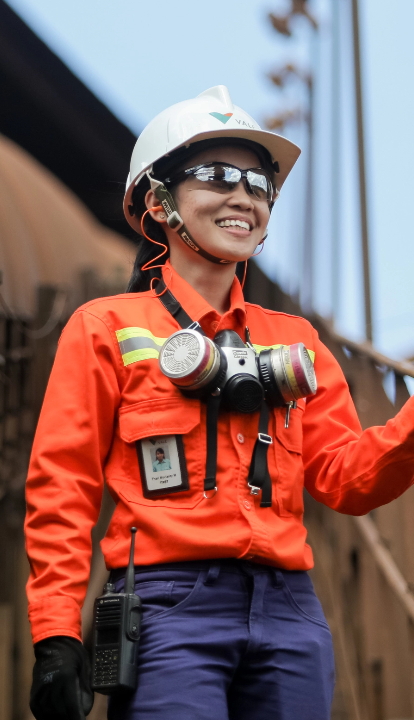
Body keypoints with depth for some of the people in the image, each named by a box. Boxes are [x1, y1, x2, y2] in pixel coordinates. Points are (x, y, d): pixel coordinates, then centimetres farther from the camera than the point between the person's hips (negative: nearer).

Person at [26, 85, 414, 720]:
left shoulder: (295, 341, 19)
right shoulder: (106, 329, 7)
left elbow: (348, 477, 13)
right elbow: (61, 489, 1)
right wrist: (56, 636, -9)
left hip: (289, 613, 4)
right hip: (172, 608, -4)